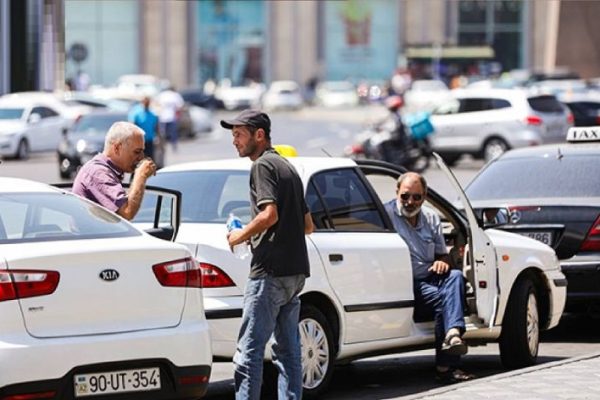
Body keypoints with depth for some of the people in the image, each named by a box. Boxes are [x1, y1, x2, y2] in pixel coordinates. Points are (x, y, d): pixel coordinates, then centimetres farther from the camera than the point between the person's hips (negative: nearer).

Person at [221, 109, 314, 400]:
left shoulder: (263, 166, -6)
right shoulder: (286, 167, 22)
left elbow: (269, 214, -20)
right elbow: (307, 225, 25)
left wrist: (240, 235, -6)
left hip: (270, 272, -10)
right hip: (295, 271, 10)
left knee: (249, 350, -10)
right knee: (288, 350, 10)